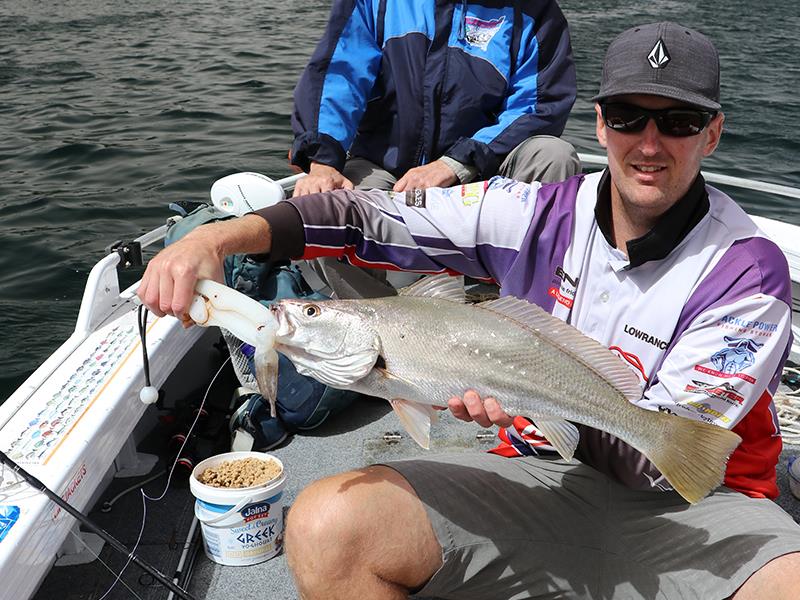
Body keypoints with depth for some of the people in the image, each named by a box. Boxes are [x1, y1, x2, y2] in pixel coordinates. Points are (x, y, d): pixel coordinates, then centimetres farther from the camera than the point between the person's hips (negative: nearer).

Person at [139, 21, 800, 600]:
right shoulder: (541, 214, -3)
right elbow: (371, 216, -8)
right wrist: (221, 235, -22)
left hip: (690, 505, 0)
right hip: (542, 474, 1)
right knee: (326, 526, -21)